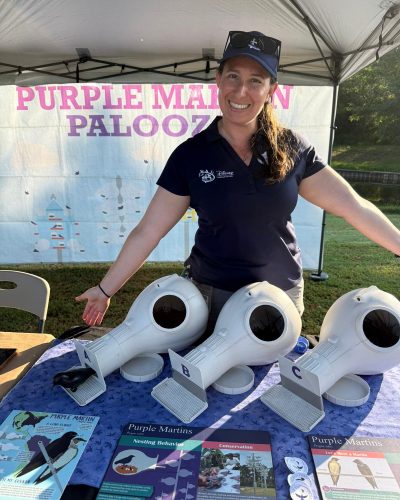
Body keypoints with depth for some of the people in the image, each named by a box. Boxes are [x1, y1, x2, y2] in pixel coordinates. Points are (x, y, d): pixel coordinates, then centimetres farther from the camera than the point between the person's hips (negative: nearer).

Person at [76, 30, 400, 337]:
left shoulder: (292, 149, -5)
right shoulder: (191, 155, -9)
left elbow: (354, 207, -1)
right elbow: (148, 231, -7)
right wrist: (106, 289, -5)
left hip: (283, 293, 2)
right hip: (215, 295, -1)